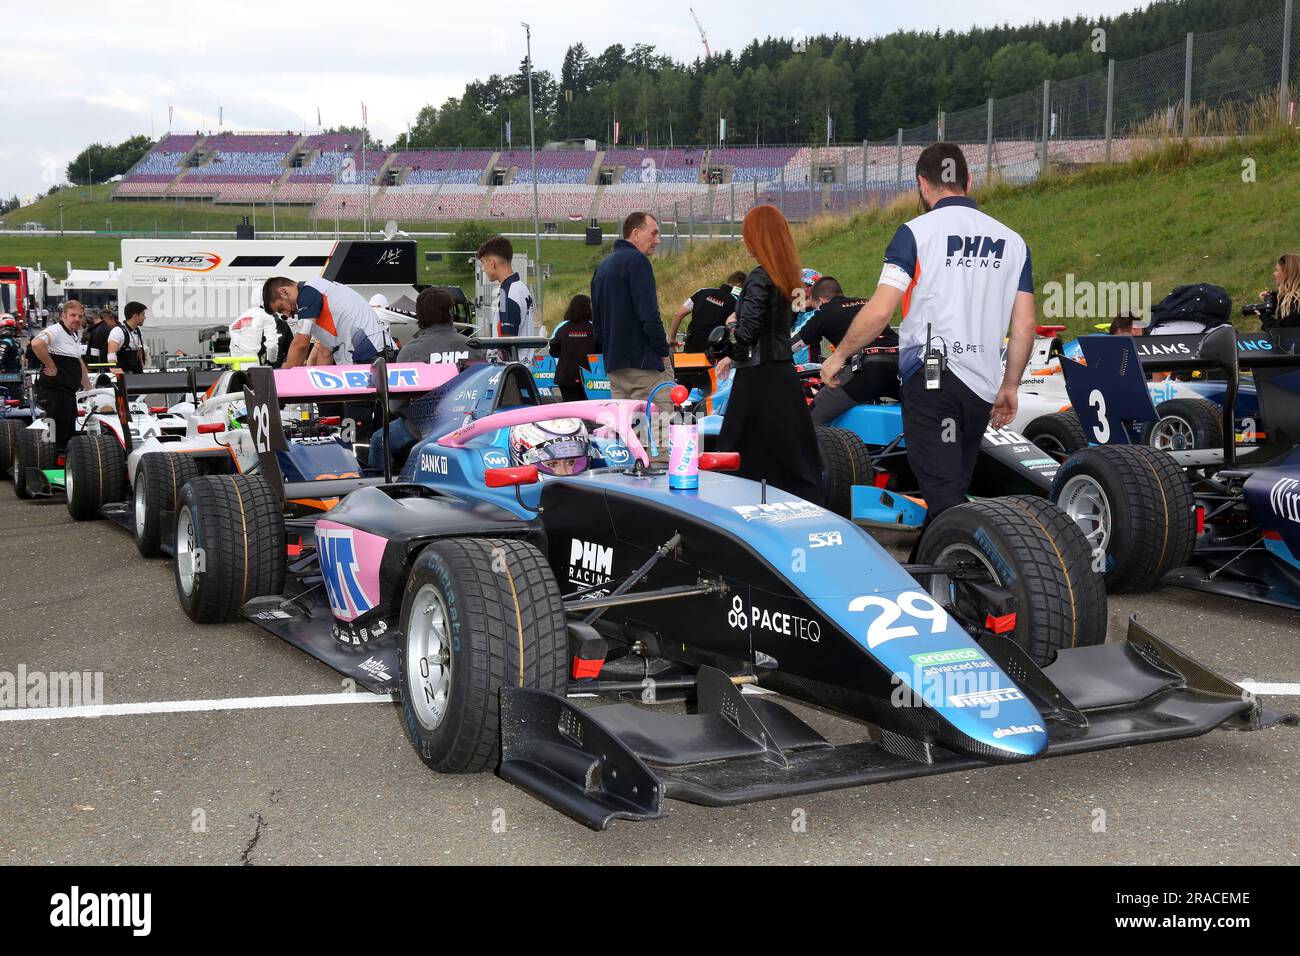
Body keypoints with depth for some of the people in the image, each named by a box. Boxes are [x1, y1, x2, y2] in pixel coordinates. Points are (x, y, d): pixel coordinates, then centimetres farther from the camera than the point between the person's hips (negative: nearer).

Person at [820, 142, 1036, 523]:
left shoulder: (916, 232, -3)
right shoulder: (1012, 241, 12)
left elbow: (879, 312, -10)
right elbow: (1025, 325, 8)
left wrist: (838, 356, 5)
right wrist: (1009, 387, 19)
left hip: (928, 378, -5)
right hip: (982, 385, 5)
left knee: (944, 494, -7)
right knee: (952, 489, 17)